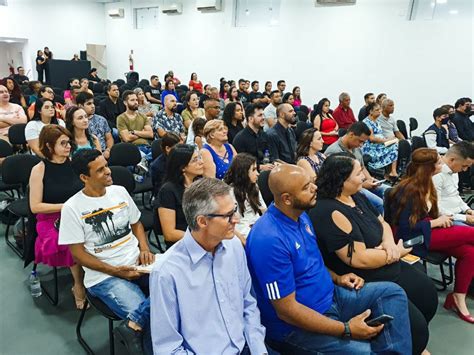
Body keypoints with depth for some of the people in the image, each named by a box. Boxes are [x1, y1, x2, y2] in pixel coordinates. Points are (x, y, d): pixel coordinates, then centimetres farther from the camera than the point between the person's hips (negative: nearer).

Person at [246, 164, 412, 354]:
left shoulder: (300, 215, 0)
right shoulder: (270, 239, -29)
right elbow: (287, 310, -25)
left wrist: (337, 278, 0)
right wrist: (346, 329, -22)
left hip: (329, 295, 9)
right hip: (297, 325, -8)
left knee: (392, 292, 1)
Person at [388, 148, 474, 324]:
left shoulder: (425, 184, 7)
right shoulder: (409, 190, -19)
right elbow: (405, 226, -20)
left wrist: (440, 218, -2)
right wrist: (436, 222, -13)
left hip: (425, 230, 8)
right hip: (415, 238, -8)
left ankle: (458, 298, -2)